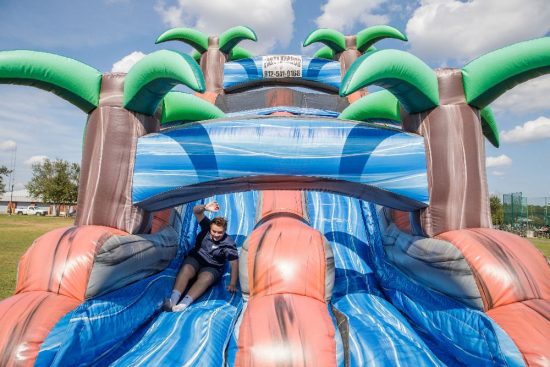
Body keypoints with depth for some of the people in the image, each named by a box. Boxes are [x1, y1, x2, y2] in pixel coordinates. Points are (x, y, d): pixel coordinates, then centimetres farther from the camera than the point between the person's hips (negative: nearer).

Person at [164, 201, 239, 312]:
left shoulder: (228, 244, -21)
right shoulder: (207, 227, -13)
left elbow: (235, 263, -19)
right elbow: (196, 211, -20)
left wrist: (232, 284, -24)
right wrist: (205, 208, -43)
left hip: (212, 267, -2)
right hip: (195, 258, 3)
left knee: (205, 278, -34)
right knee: (186, 269, -29)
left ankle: (183, 304, -48)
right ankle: (173, 300, -41)